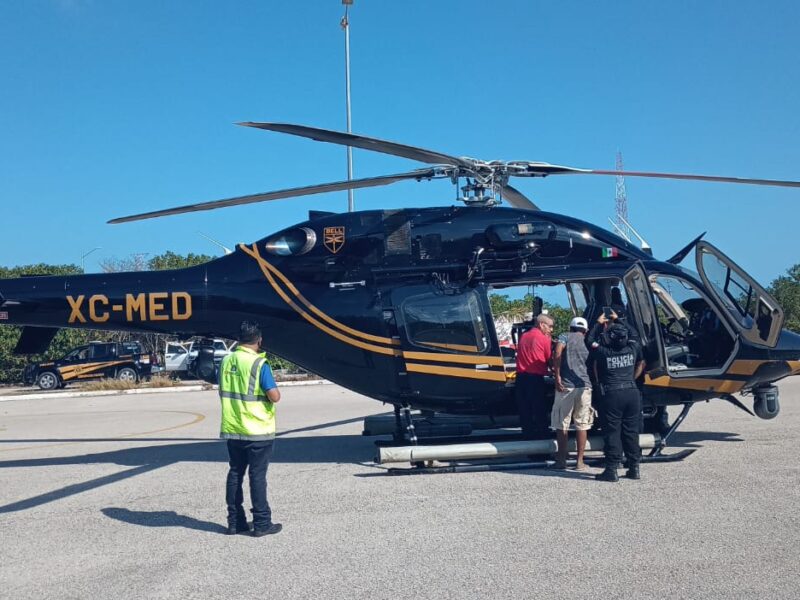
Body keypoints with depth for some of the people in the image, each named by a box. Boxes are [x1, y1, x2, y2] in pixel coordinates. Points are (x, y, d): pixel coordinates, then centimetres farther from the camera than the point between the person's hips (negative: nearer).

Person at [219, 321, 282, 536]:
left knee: (235, 473, 13)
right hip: (258, 431, -6)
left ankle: (235, 522, 19)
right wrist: (274, 391, 1)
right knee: (258, 476, 1)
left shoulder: (226, 361, 4)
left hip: (232, 430, 6)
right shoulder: (258, 364, -15)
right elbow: (274, 396, -19)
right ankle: (262, 523, 6)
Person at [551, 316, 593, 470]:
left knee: (562, 424, 5)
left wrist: (557, 376, -15)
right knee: (582, 425, 9)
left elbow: (557, 352, -13)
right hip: (584, 386, 2)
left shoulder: (565, 338, 6)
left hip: (566, 385, -2)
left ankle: (562, 460, 8)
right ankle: (580, 461, 11)